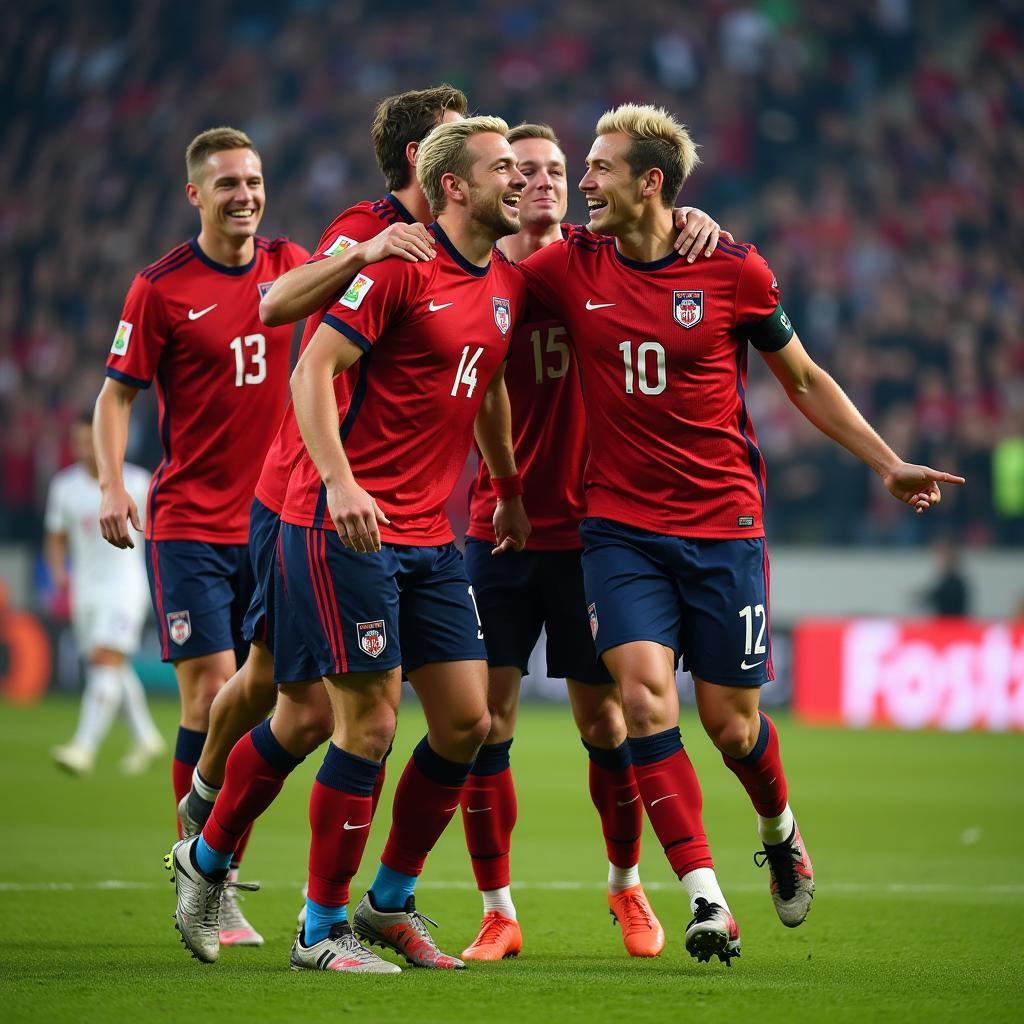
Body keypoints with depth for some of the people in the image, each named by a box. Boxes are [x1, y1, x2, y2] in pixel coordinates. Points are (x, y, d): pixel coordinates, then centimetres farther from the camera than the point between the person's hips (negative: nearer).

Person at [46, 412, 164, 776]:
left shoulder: (134, 482, -8)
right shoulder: (65, 486, 1)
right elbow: (56, 538, 10)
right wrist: (58, 570, -9)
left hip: (125, 586, -5)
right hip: (86, 591, 5)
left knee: (106, 662, -18)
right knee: (114, 670, 13)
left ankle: (84, 749, -27)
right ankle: (146, 739, 31)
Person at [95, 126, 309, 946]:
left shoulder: (288, 264, 6)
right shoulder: (161, 288, -5)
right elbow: (118, 393, -1)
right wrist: (112, 485, -14)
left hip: (273, 522, 4)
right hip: (189, 525, -4)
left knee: (258, 694, 5)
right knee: (209, 692, -9)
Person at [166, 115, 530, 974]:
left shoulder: (507, 286, 12)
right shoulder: (399, 265, -12)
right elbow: (313, 370, -16)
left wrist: (510, 491, 29)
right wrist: (338, 480, -26)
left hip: (432, 534, 8)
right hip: (347, 523, -8)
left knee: (467, 720, 4)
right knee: (371, 722, -7)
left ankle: (389, 903, 20)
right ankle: (322, 928, 6)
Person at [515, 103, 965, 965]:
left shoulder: (732, 271, -5)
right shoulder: (571, 266, 0)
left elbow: (803, 380, 8)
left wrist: (888, 464, 5)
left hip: (723, 523, -1)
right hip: (621, 527, 1)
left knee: (730, 722, 4)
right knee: (645, 694, -17)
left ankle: (779, 831, 37)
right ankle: (704, 896, -14)